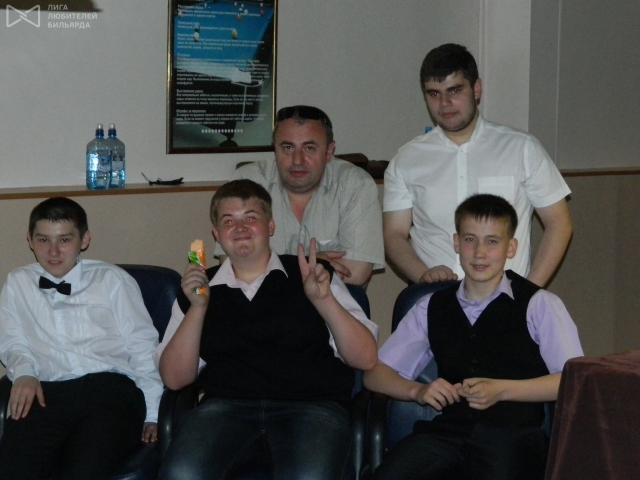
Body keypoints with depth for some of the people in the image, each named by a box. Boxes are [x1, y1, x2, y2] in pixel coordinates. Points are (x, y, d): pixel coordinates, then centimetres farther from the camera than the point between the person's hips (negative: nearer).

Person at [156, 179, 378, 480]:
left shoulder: (312, 276, 16)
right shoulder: (200, 289, 20)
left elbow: (366, 359, 9)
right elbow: (175, 379, 12)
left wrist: (324, 300, -5)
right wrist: (197, 308, 0)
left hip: (311, 405, -1)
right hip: (227, 406, 1)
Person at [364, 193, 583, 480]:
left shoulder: (538, 305, 11)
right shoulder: (431, 308, 21)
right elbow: (375, 373, 20)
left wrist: (502, 390, -9)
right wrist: (418, 391, 0)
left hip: (513, 432, -2)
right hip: (447, 431, 2)